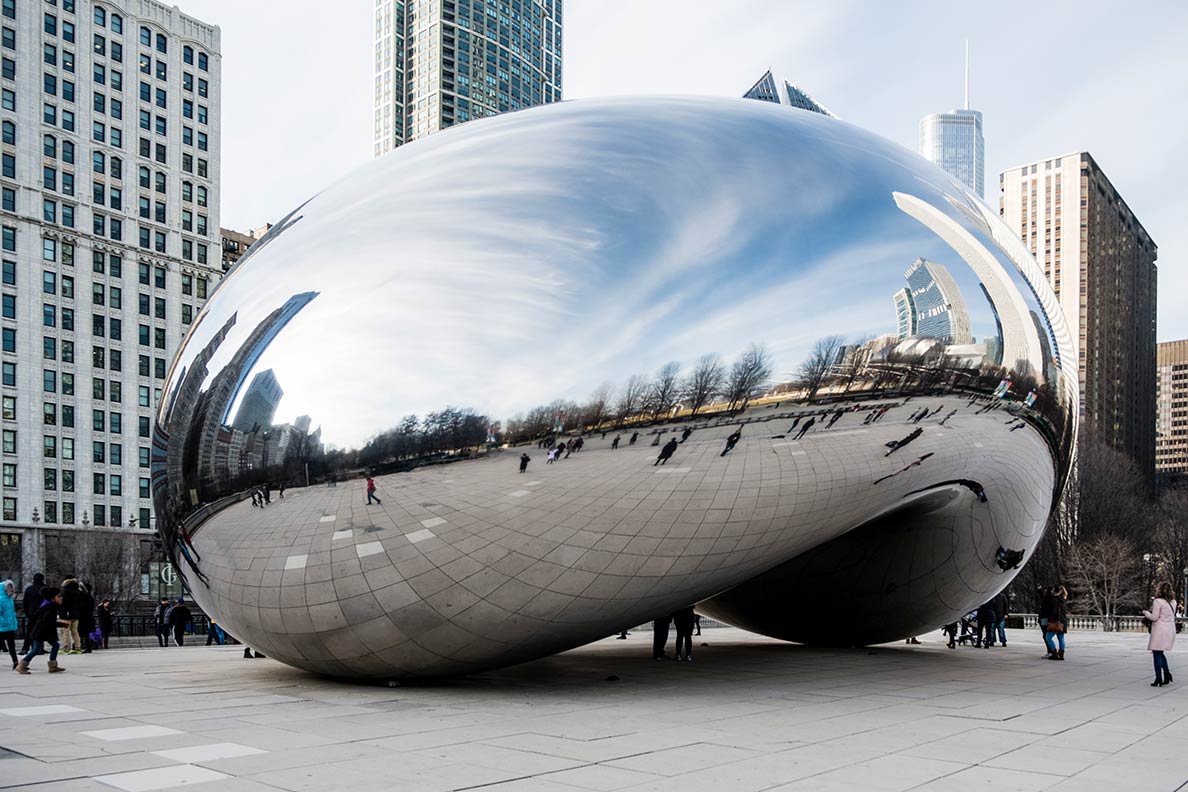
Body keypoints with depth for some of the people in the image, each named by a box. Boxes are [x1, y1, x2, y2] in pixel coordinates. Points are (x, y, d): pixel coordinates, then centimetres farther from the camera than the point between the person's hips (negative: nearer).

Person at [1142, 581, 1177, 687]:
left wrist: (1146, 612, 6)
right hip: (1170, 629, 8)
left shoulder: (1158, 601, -12)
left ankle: (1158, 679, -2)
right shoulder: (1173, 602, 10)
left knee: (1156, 653, -1)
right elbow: (1172, 615, 17)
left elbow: (1154, 617, -13)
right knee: (1160, 653, 19)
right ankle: (1167, 675, 14)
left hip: (1160, 629, -8)